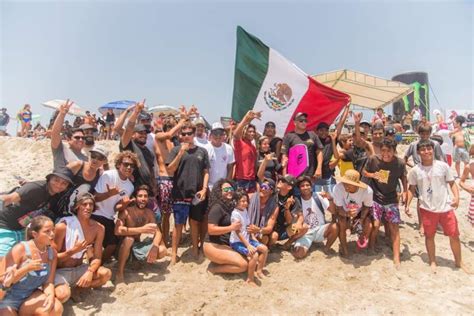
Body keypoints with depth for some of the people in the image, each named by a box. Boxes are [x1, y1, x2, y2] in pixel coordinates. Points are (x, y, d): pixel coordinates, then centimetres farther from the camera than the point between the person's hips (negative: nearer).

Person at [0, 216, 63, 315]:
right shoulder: (20, 249, -18)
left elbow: (48, 282, -4)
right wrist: (27, 268, -32)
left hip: (31, 296, 4)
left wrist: (51, 295, -26)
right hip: (8, 298, -4)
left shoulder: (52, 253, -4)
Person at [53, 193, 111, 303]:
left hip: (79, 269, 4)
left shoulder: (98, 228, -6)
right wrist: (73, 251, -29)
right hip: (60, 271, -3)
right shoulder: (62, 226, -17)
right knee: (63, 295, -31)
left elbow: (97, 258, -7)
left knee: (106, 273, -22)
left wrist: (90, 271, -27)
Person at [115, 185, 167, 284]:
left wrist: (154, 247, -29)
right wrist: (142, 229, -42)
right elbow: (118, 231, -36)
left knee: (162, 250, -16)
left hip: (137, 245, 5)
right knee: (129, 238, -37)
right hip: (124, 246, -5)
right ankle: (119, 273, -20)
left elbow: (158, 232, -8)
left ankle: (136, 261, 13)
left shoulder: (149, 213, -4)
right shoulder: (126, 211, -20)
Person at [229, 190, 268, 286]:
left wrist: (253, 238, 5)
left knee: (264, 248, 2)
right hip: (237, 242, -9)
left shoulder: (245, 210, 5)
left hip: (247, 239, 9)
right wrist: (248, 245, -24)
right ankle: (250, 279, -11)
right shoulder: (235, 214, -21)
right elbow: (238, 232, -23)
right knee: (254, 255, -26)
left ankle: (259, 270, 18)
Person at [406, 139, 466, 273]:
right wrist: (407, 205, -1)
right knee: (429, 236, 11)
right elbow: (411, 189, 6)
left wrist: (456, 197, -16)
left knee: (454, 235, 8)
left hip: (446, 207, 0)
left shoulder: (443, 166, -6)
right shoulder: (415, 170, -4)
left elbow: (452, 183, 0)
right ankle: (432, 262, 30)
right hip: (427, 209, 0)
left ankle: (458, 262, 30)